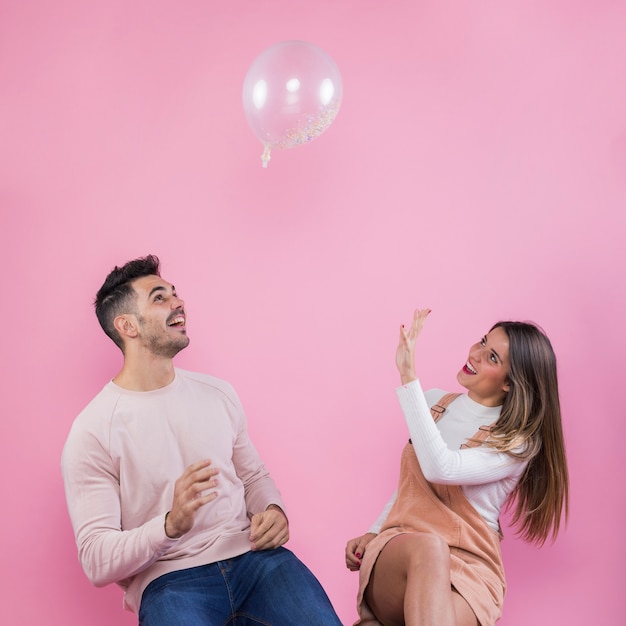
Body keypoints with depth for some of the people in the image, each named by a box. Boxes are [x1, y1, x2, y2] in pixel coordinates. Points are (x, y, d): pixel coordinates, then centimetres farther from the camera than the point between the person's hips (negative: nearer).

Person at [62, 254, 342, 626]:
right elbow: (97, 561, -7)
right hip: (169, 578, -3)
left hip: (252, 554, 4)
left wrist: (273, 510, -1)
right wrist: (171, 525, -25)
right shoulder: (91, 431, -5)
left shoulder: (218, 393, 11)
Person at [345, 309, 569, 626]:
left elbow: (441, 469, -26)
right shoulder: (434, 403, 9)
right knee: (427, 545, -36)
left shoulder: (518, 442, -7)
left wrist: (409, 378, -26)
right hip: (398, 551, 5)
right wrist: (373, 533, 7)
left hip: (467, 569, -4)